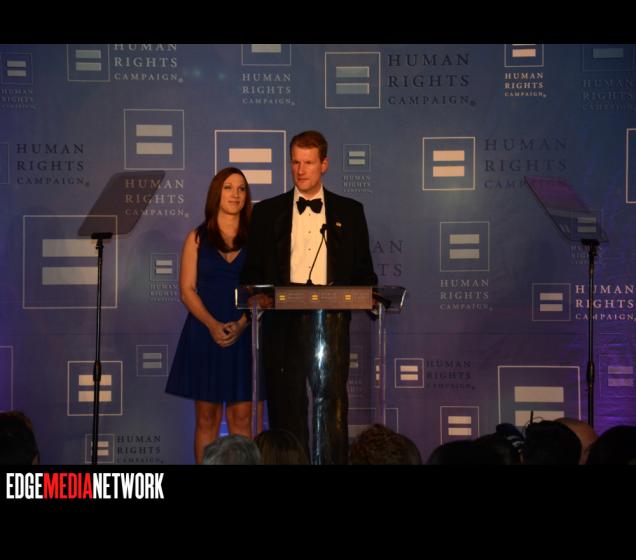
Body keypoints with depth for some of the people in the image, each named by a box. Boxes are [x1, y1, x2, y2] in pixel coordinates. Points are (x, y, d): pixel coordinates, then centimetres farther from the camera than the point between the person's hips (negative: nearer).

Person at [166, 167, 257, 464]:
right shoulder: (198, 238, 7)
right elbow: (187, 289, 1)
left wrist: (242, 324, -14)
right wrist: (212, 324, -14)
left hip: (244, 335, 0)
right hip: (205, 334, 0)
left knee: (241, 416, -2)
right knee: (206, 416, 1)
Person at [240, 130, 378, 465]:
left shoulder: (349, 212, 12)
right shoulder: (267, 212, 11)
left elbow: (363, 273, 12)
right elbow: (251, 272, 10)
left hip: (330, 322, 0)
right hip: (283, 322, 1)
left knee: (332, 406, -6)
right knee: (286, 409, 2)